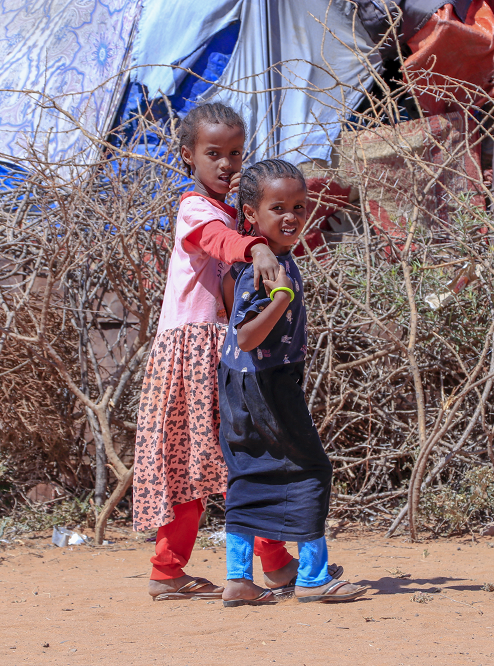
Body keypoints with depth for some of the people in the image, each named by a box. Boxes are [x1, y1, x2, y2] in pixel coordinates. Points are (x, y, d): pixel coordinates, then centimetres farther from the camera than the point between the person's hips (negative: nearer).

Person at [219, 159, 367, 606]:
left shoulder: (274, 256, 6)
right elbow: (247, 338, -32)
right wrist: (282, 295, -39)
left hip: (242, 385, 10)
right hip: (267, 383, -10)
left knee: (249, 477, 10)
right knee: (310, 469, 1)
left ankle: (238, 579, 11)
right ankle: (313, 577, 6)